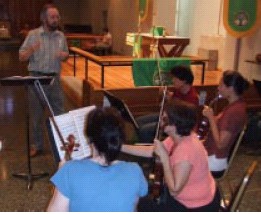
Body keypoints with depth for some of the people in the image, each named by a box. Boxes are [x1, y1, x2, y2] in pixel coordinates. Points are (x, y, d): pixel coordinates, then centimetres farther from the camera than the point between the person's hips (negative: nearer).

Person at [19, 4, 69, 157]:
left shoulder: (61, 36, 5)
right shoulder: (33, 34, -4)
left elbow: (66, 54, 16)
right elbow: (22, 57, -5)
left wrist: (64, 55, -8)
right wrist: (31, 50, -25)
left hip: (54, 78, 2)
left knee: (59, 112, 6)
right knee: (37, 114, 8)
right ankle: (38, 146, 22)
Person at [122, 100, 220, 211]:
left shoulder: (185, 150, -35)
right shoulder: (181, 137, -7)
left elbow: (174, 190, -31)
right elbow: (150, 151, 3)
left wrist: (163, 156, -29)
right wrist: (120, 146, -2)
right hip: (190, 196, 8)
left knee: (141, 205, 3)